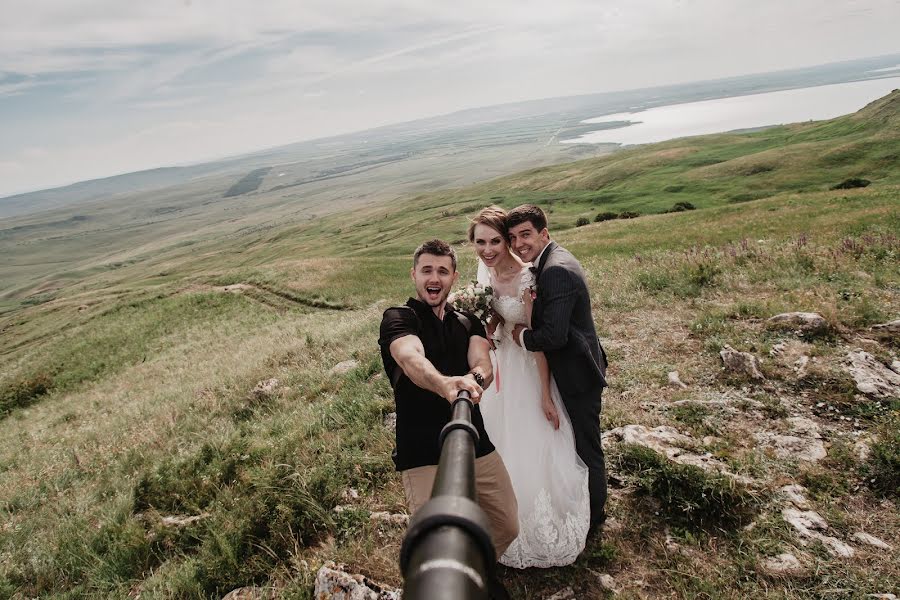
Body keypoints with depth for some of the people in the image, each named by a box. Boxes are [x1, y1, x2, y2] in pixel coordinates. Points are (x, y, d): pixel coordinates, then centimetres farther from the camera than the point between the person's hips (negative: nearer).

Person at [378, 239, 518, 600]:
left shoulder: (468, 323, 11)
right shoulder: (398, 319, -5)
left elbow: (484, 364, -11)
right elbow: (410, 358, -29)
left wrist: (473, 379, -35)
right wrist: (444, 384, -51)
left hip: (477, 447, 5)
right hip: (424, 456, -5)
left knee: (507, 528, 14)